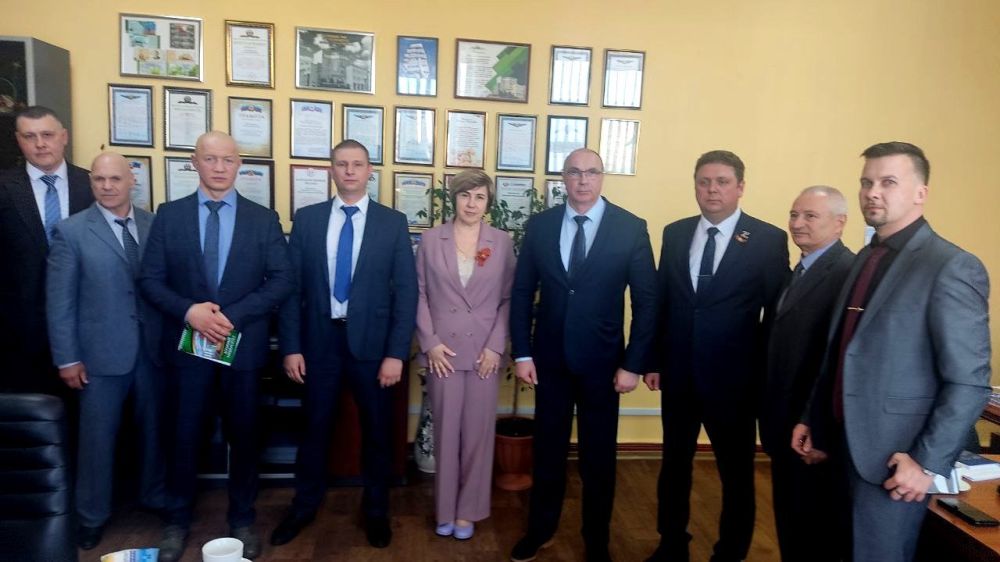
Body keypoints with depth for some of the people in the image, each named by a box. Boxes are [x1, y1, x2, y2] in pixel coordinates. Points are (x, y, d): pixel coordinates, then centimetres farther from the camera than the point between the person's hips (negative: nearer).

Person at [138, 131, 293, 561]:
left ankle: (242, 520, 29)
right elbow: (150, 279, -1)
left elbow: (282, 280, -6)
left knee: (243, 436, 11)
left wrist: (233, 316, -16)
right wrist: (189, 311, -18)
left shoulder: (264, 219, 0)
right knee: (184, 436, 11)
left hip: (244, 345, 0)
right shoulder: (169, 215, 2)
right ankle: (178, 521, 30)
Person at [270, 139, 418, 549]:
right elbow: (292, 286, 2)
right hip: (319, 340, 1)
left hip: (371, 343, -1)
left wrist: (396, 353, -9)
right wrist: (291, 347, -3)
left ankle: (376, 509, 32)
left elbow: (407, 291, -4)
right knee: (314, 428, 14)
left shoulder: (393, 222, -2)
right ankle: (304, 506, 35)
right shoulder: (306, 219, 3)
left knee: (376, 431, 12)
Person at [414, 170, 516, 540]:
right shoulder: (431, 240, 1)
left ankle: (469, 510, 23)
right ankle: (446, 510, 24)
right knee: (446, 431, 8)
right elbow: (419, 294, 2)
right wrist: (430, 342, -7)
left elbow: (509, 298, 2)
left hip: (485, 352, 0)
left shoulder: (502, 242, 2)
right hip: (443, 350, 0)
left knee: (478, 432, 7)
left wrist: (496, 346, -6)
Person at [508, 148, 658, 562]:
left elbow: (647, 301, -5)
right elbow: (522, 292, 2)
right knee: (548, 449, 15)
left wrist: (633, 363, -9)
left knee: (599, 455, 12)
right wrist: (522, 352, -3)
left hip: (602, 361, -1)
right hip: (549, 358, 2)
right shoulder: (540, 225, 0)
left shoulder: (631, 228, -7)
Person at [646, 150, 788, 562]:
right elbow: (662, 300, 6)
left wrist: (765, 376, -7)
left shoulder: (769, 239, -8)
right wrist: (655, 360, 6)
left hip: (733, 377, -3)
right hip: (679, 373, 4)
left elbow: (777, 315, -7)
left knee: (736, 472, 13)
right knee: (674, 463, 17)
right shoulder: (675, 233, 3)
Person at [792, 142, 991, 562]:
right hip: (849, 445, 7)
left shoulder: (952, 267, -14)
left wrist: (928, 462, -17)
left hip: (895, 456, -7)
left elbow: (969, 382, -16)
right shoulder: (867, 258, 10)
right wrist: (815, 422, 13)